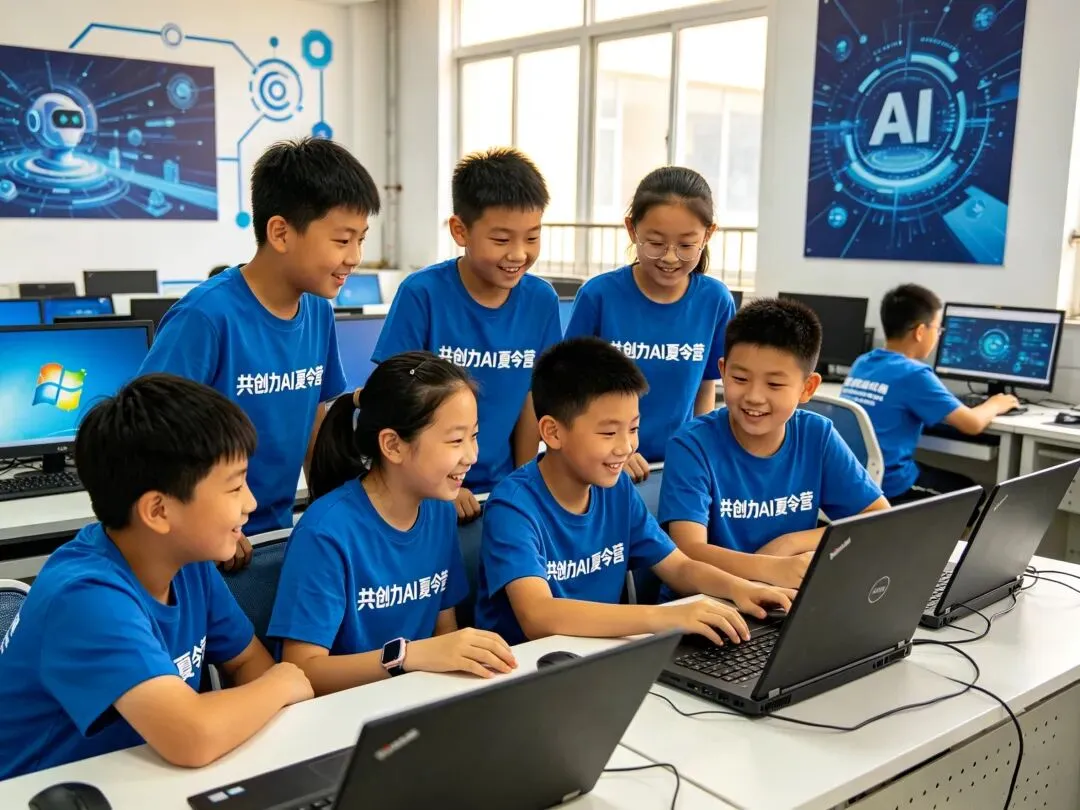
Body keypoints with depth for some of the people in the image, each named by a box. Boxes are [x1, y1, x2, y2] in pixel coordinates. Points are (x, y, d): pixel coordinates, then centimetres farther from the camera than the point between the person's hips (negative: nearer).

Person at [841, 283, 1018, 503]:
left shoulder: (862, 363, 6)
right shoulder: (914, 373, -15)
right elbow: (973, 424, -13)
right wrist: (994, 405, 9)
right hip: (888, 487, -7)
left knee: (945, 477, 30)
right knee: (968, 490, 19)